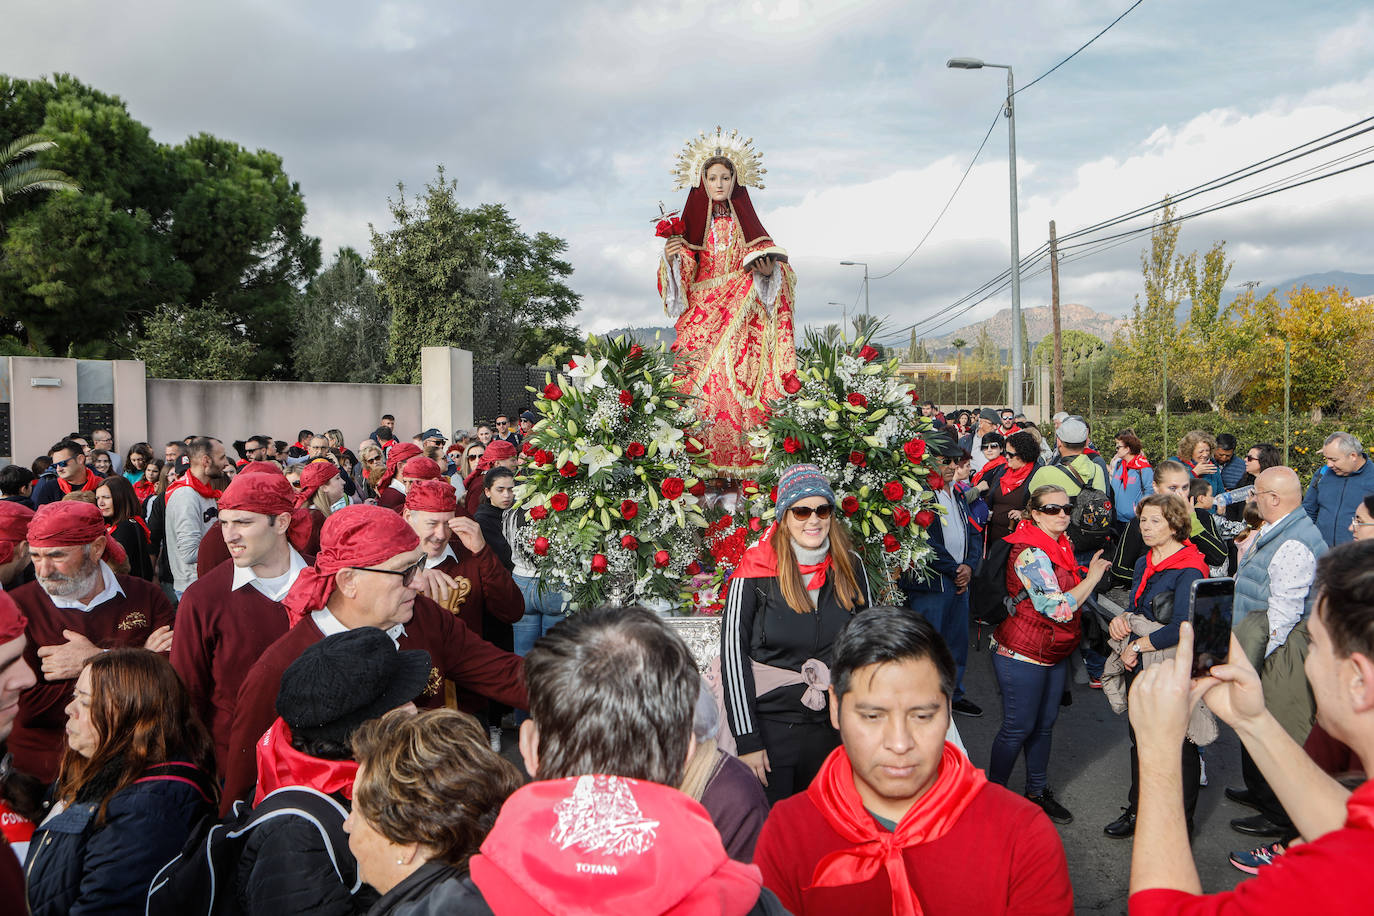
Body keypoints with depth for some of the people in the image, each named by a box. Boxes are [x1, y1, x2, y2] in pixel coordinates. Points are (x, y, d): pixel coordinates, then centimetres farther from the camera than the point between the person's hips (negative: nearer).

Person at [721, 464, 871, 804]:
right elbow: (733, 653, -10)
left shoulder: (850, 567, 2)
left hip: (833, 725, 4)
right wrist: (747, 740, -12)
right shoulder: (756, 570, -10)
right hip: (770, 722, -3)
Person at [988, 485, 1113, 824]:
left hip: (1055, 652, 9)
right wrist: (1093, 576, -18)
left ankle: (1037, 791, 31)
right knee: (1019, 727, 1)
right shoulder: (1030, 554, -23)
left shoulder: (1061, 545, 7)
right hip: (1023, 654, -9)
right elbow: (1060, 608, -29)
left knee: (1045, 723, 16)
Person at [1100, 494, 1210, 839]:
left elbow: (1180, 629, -22)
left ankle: (1181, 824, 20)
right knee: (1140, 739, 19)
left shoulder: (1189, 570, -16)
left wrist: (1137, 645, -15)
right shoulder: (1144, 563, 9)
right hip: (1138, 667, 8)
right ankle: (1137, 811, 34)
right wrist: (1122, 618, -3)